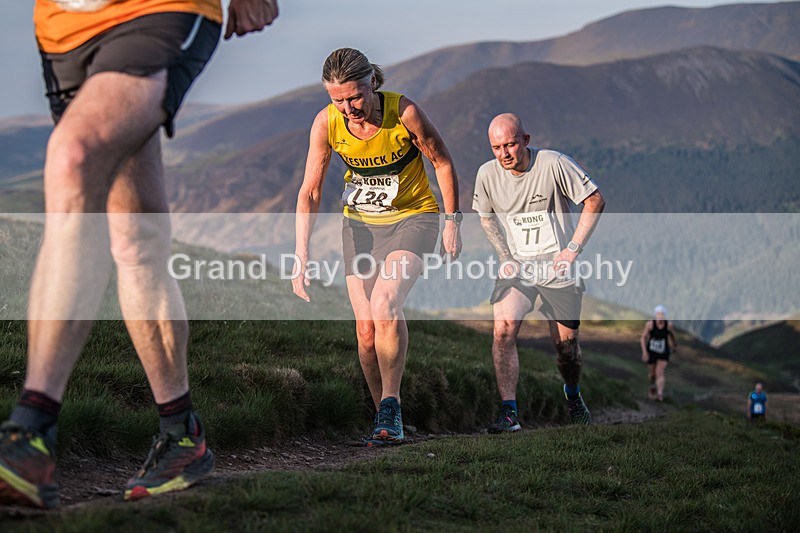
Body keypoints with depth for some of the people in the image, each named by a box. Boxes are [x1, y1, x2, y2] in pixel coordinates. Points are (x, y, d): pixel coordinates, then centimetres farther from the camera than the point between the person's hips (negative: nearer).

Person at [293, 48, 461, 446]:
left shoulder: (404, 112, -24)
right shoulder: (326, 122, -16)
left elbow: (443, 163, -8)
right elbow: (309, 192, -10)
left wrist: (452, 222, -5)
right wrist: (301, 257, -18)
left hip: (413, 217, -3)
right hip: (360, 222, 3)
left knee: (385, 304, -27)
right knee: (366, 328, -2)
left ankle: (390, 407, -19)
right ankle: (385, 418, 15)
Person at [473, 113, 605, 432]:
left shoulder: (554, 164, -16)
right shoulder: (487, 174, -5)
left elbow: (595, 201, -7)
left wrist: (573, 249, -13)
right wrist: (505, 257, 2)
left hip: (557, 266, -2)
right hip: (517, 265, 2)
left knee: (566, 343, 7)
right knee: (503, 328, -22)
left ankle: (573, 396, 40)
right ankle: (508, 413, -19)